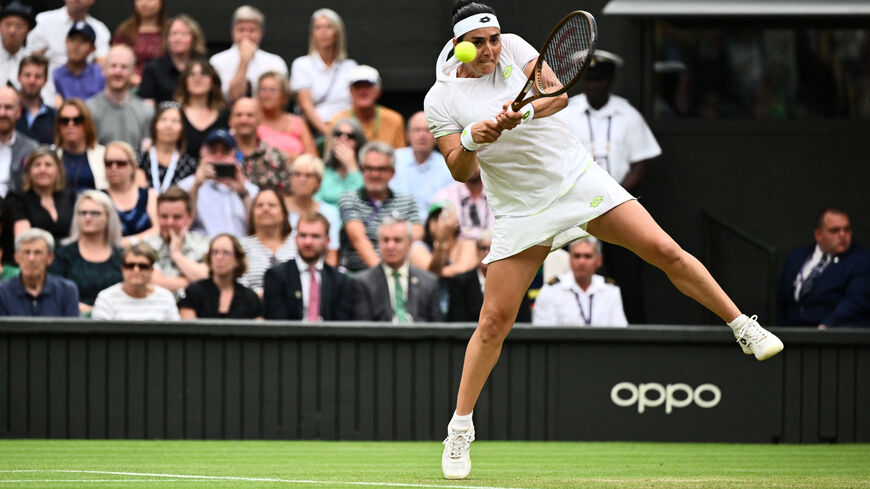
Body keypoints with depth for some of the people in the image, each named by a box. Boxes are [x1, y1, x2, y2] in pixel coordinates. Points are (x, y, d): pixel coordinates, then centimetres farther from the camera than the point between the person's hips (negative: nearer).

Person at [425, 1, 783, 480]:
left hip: (578, 177, 1)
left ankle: (744, 328, 8)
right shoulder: (440, 101, -6)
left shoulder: (513, 47, -3)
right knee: (494, 319, -6)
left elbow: (558, 94, -14)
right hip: (521, 210, -1)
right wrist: (471, 139, -29)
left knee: (665, 251, -7)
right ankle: (460, 426, 6)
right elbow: (459, 171, -8)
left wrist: (521, 113, -33)